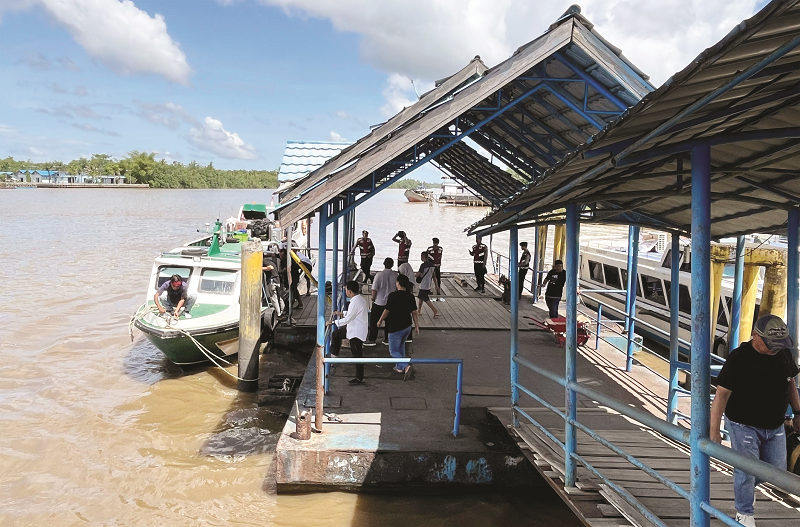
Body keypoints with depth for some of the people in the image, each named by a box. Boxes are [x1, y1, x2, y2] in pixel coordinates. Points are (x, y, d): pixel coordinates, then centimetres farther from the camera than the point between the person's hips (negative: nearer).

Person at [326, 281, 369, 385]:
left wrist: (333, 322, -15)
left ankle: (359, 378, 12)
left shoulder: (355, 302, -26)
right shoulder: (360, 299, 5)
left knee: (357, 354, 0)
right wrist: (342, 313, 23)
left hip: (356, 332, -10)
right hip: (353, 329, 10)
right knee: (335, 334, 21)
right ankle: (334, 355, 35)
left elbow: (348, 319, -24)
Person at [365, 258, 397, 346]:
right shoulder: (396, 275, -5)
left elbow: (374, 289, -12)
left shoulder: (379, 275, -14)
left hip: (379, 302, -3)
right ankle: (388, 339, 19)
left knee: (374, 321, 6)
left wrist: (373, 299, 3)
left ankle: (371, 339, 9)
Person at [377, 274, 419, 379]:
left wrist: (380, 321, 6)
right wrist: (417, 326, 8)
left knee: (394, 351, 3)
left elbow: (387, 311, -10)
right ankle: (399, 367, 34)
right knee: (401, 346, 27)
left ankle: (406, 366, -18)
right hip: (407, 327, 6)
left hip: (395, 328, -6)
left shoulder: (393, 295, -16)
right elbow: (414, 313, 2)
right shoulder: (410, 296, 0)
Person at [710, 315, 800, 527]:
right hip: (744, 426, -6)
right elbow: (722, 393, -21)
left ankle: (748, 485, 44)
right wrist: (714, 430, -22)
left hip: (774, 426, 6)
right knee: (746, 471, 0)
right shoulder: (739, 358, -22)